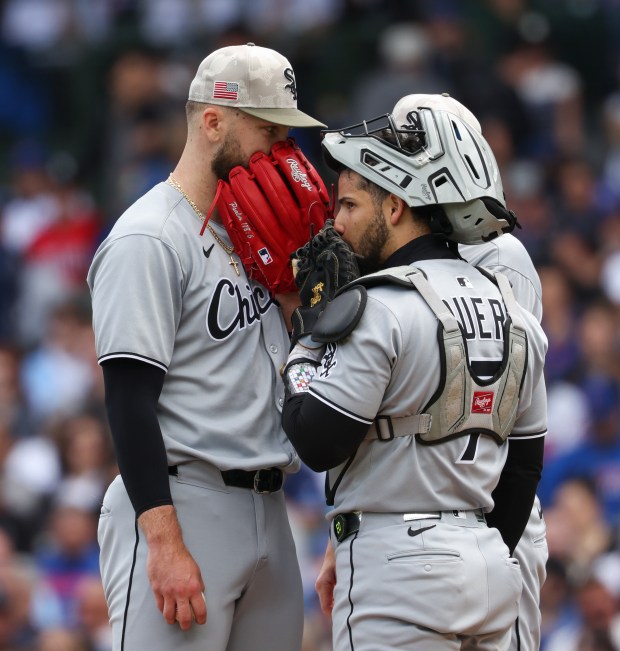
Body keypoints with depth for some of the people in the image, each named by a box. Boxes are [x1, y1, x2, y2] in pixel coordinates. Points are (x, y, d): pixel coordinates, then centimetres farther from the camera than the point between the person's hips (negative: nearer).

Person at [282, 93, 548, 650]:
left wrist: (298, 357, 2)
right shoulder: (511, 309, 12)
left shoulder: (377, 309, -12)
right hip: (492, 568, 8)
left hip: (400, 576, -8)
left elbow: (318, 441, -13)